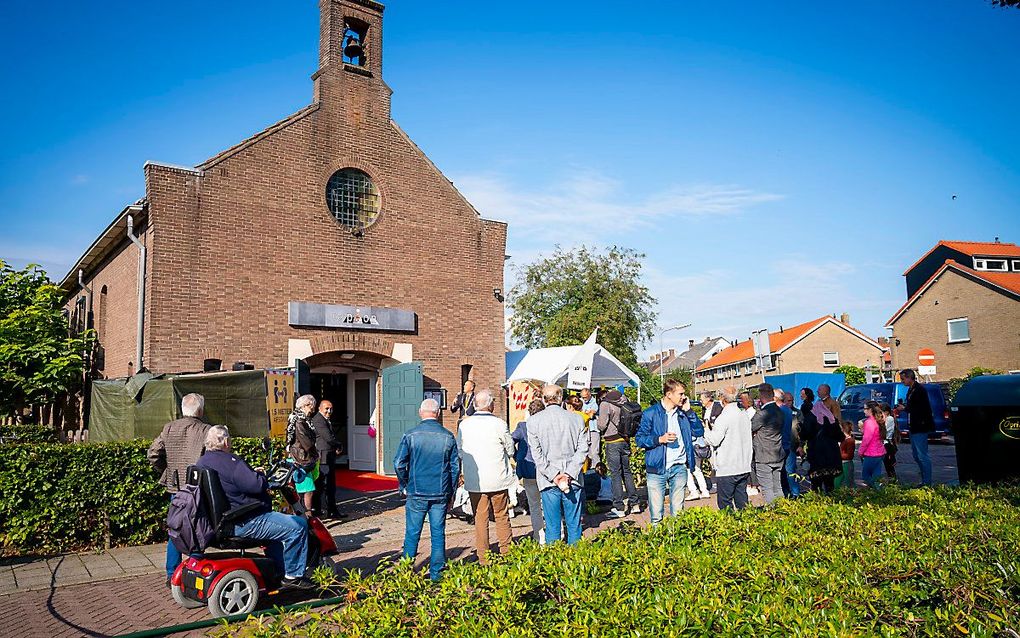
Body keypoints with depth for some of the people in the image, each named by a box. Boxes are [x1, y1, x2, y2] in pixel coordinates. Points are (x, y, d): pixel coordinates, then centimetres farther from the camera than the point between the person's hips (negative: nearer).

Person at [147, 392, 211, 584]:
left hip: (175, 489, 5)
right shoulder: (206, 430, -12)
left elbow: (152, 454, 1)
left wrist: (167, 471, 13)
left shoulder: (169, 428, 3)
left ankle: (171, 575, 22)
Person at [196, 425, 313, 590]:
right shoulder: (229, 462, -20)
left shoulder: (201, 462, 12)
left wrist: (252, 473, 17)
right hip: (243, 524, -11)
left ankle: (280, 571, 33)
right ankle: (293, 576, 0)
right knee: (298, 525, -11)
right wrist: (261, 476, -5)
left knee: (278, 523, 32)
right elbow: (256, 485, -27)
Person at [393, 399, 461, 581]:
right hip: (441, 494, 1)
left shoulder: (410, 435, -5)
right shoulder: (448, 436, 0)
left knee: (412, 533, 8)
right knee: (438, 534, 9)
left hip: (416, 493, -1)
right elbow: (455, 467, 3)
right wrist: (451, 493, 12)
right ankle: (436, 574, 14)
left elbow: (399, 464, -6)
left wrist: (404, 486, 9)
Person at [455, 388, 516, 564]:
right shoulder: (499, 424, -11)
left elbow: (459, 451, 7)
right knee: (502, 517, 12)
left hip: (474, 481, 2)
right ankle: (506, 553, 17)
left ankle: (483, 559, 13)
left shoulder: (464, 424, -3)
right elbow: (511, 450, 0)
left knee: (480, 518, 8)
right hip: (498, 479, -2)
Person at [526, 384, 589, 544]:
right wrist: (568, 474, -7)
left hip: (548, 482, -1)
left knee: (552, 526, 6)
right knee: (574, 525, 9)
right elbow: (582, 450, -3)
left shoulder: (534, 421, -2)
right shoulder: (577, 419, 1)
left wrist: (554, 476, -7)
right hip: (573, 480, 1)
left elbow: (537, 454, -6)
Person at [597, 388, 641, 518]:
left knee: (615, 474, -1)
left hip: (612, 442, -6)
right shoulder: (624, 402, 4)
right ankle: (634, 504, 20)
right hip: (625, 440, 6)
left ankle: (619, 508, 3)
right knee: (627, 472, 16)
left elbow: (601, 425, -18)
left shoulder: (605, 404, -15)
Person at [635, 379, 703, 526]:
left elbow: (699, 432, 5)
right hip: (657, 468, -3)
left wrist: (689, 411, -3)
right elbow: (639, 439, -3)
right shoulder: (651, 413, -3)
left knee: (678, 512, 9)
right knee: (656, 515, 0)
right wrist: (660, 439, -16)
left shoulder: (683, 413, 11)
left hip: (679, 468, 4)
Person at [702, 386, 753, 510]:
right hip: (744, 467, 8)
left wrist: (706, 430, 0)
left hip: (727, 469, -7)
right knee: (742, 501, 15)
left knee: (725, 504, 0)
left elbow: (715, 440, -20)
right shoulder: (745, 415, 7)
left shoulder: (724, 417, -16)